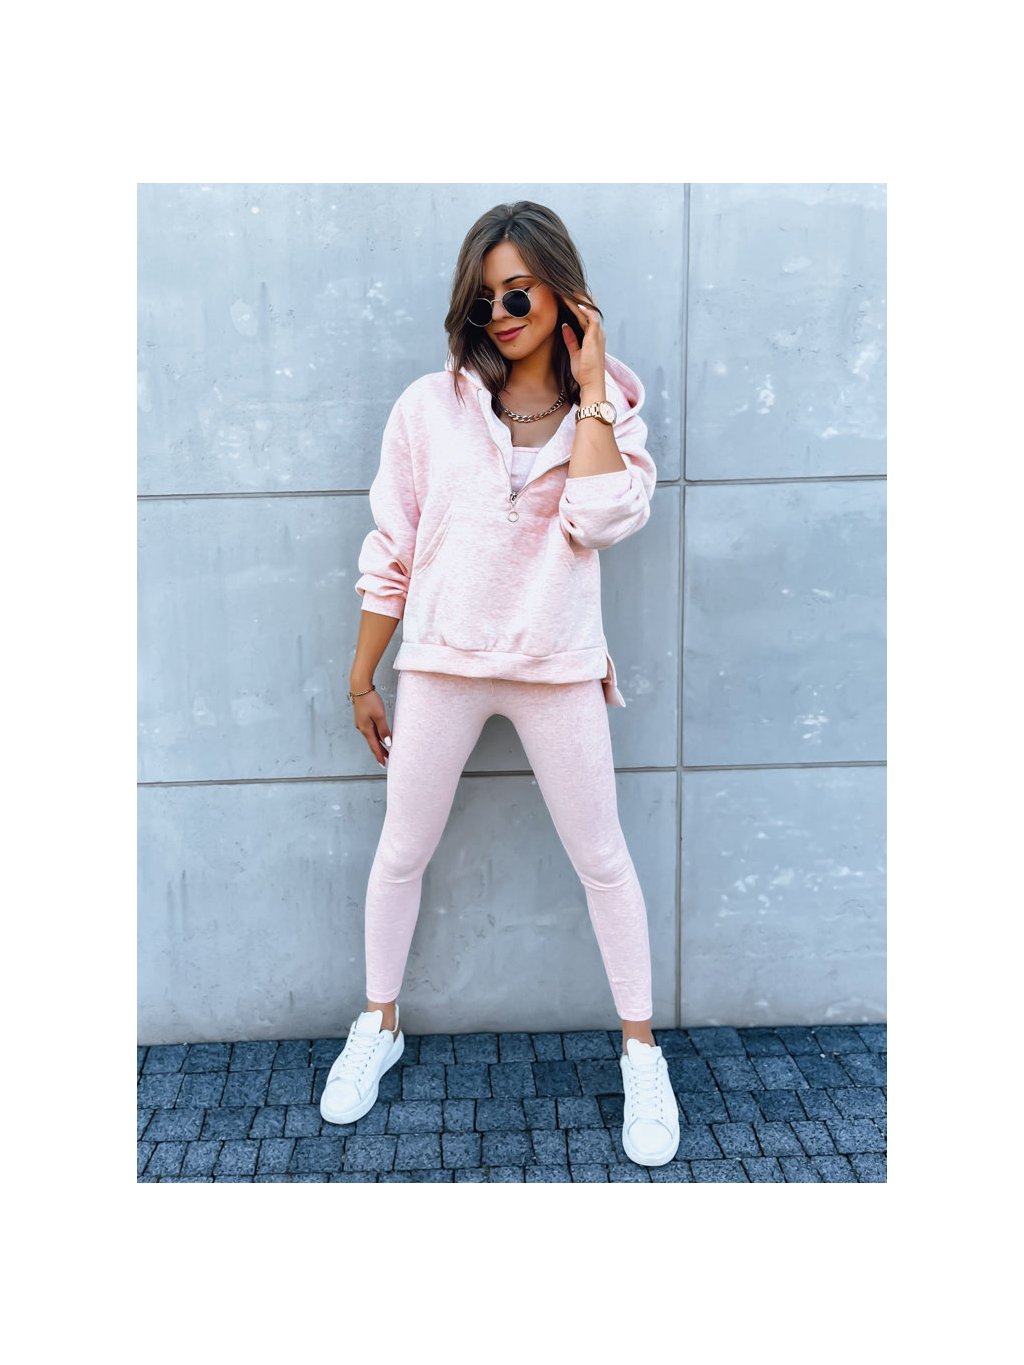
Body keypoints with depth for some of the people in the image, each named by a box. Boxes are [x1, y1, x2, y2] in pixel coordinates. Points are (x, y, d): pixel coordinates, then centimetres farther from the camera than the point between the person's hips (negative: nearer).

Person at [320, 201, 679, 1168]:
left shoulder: (607, 407, 3)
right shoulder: (430, 405, 0)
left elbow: (601, 519, -17)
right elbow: (389, 552, 3)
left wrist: (589, 390, -11)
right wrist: (361, 679, 5)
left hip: (558, 667, 0)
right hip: (442, 661, 1)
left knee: (601, 859, 8)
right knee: (402, 852, 11)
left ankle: (640, 1051, 27)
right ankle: (378, 1024, 35)